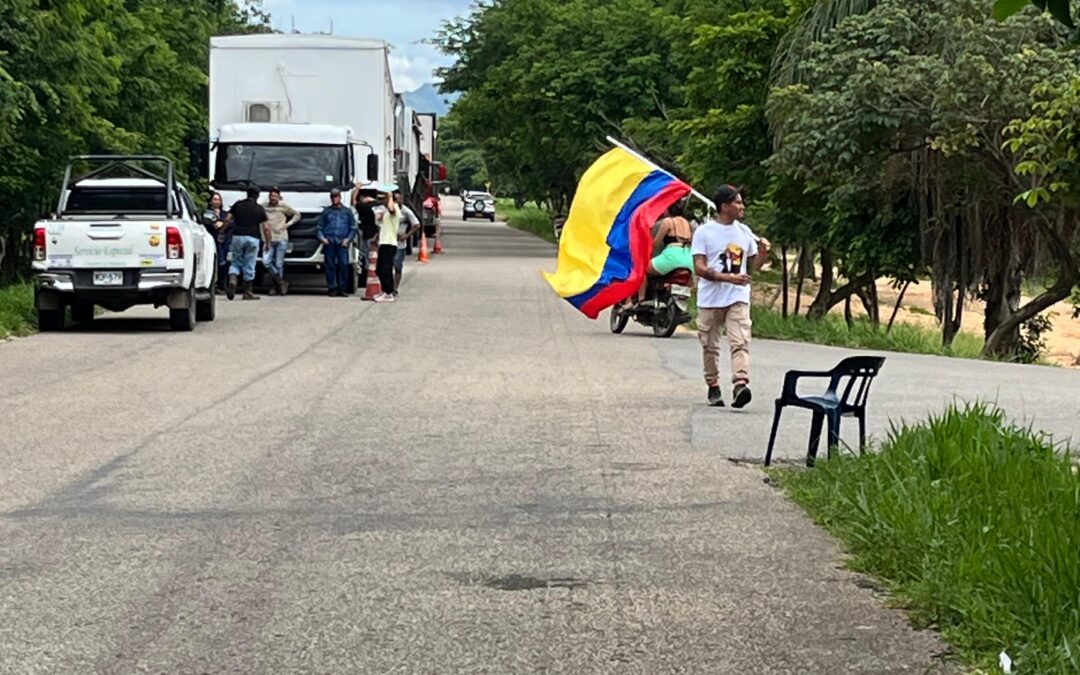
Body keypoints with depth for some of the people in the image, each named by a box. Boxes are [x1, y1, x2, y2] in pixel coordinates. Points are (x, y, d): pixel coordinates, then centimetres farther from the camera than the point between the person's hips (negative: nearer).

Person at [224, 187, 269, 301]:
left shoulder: (238, 205, 8)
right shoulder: (259, 209, 4)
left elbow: (227, 220, 3)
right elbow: (265, 227, 1)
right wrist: (267, 242, 8)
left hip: (237, 236, 1)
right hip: (253, 238, -1)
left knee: (236, 262, 11)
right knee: (249, 265, 5)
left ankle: (232, 282, -15)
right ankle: (248, 292, 11)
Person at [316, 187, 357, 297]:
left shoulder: (347, 211, 17)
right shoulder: (326, 212, 18)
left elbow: (353, 228, 13)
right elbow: (319, 227, 16)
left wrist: (348, 239, -1)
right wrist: (322, 238, -2)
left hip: (342, 243, -1)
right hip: (329, 243, 1)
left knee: (343, 265, -10)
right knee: (330, 266, -5)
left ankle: (342, 289, -6)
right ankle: (331, 288, -1)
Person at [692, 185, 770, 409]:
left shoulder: (744, 232, 10)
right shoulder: (704, 232, -4)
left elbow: (755, 264, 18)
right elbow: (699, 268, -11)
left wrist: (763, 253, -5)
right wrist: (728, 277, -23)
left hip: (738, 298, 2)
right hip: (710, 299, -2)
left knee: (740, 342, -16)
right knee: (710, 346, 8)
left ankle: (740, 384, -29)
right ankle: (713, 386, 23)